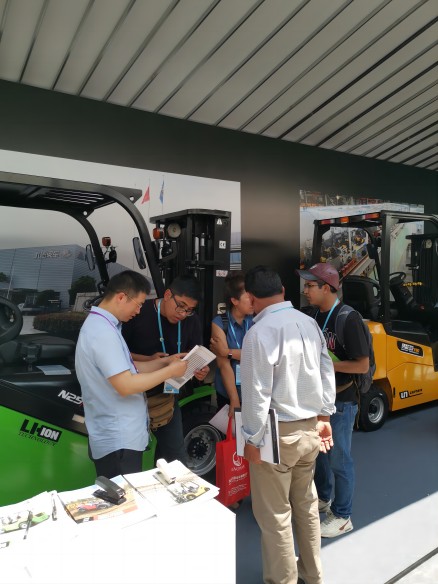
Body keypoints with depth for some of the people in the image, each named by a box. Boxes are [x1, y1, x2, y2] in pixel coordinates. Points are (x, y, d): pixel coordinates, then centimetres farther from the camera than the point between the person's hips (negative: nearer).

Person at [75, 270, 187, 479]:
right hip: (118, 442, -10)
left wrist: (164, 362, 9)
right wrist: (170, 371, -16)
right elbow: (126, 385, -26)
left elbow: (128, 370, 16)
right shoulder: (102, 331, -22)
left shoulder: (101, 325, 12)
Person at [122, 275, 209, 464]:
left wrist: (199, 370, -21)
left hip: (166, 396, 4)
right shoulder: (139, 313, -21)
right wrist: (148, 360, -28)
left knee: (177, 459, 14)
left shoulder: (192, 321, -6)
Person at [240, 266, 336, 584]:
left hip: (278, 433, -7)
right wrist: (325, 416, 16)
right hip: (310, 427, 7)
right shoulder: (310, 323, -1)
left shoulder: (259, 332, -22)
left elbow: (257, 393, -20)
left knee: (275, 515, 11)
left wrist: (253, 439, -9)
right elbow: (327, 371, 6)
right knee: (307, 504, 24)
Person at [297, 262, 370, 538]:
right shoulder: (315, 316, 4)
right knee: (319, 451, 21)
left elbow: (363, 365, -20)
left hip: (341, 401, -7)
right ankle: (323, 498, 42)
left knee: (339, 459, 6)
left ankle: (343, 517, 24)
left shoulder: (348, 319, -20)